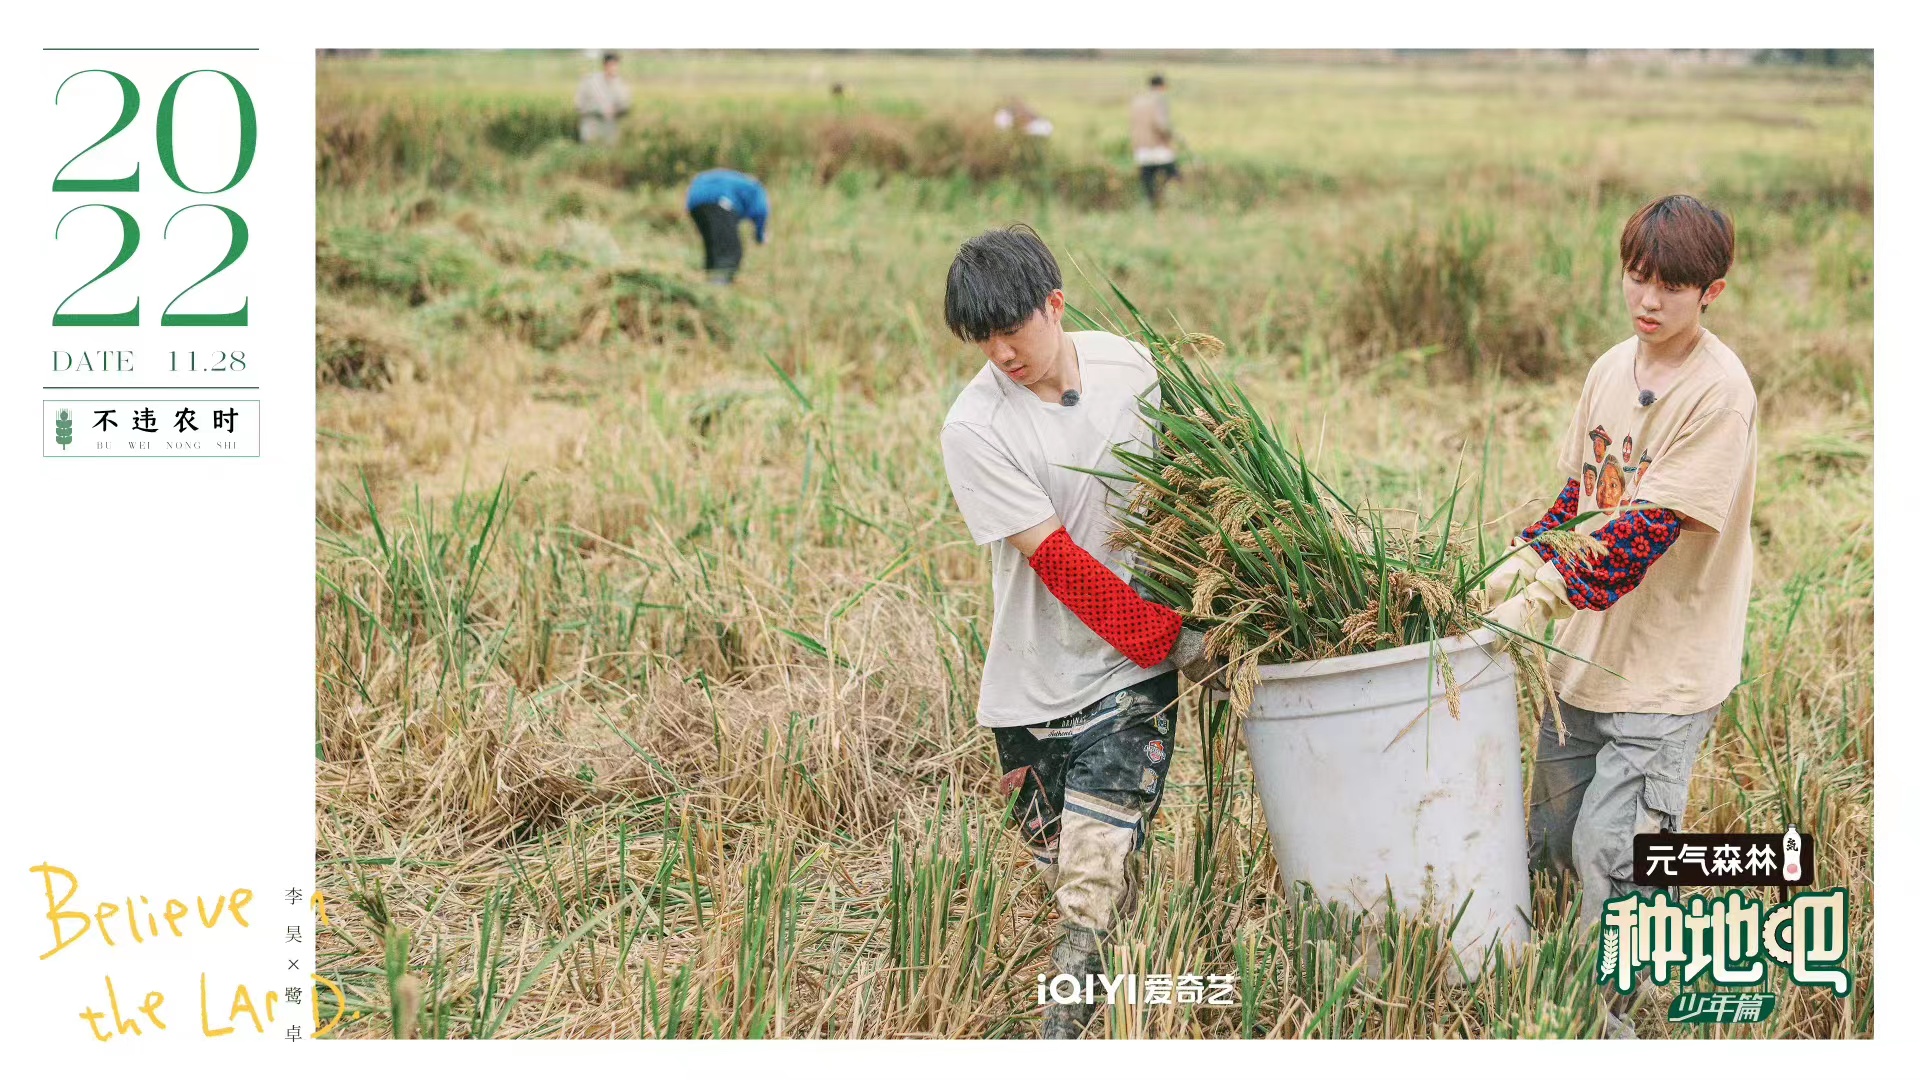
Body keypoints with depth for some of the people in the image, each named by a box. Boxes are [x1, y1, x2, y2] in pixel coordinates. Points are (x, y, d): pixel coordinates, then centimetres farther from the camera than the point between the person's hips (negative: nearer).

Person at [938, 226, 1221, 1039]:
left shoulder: (1126, 366, -1)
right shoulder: (975, 428, -13)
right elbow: (1058, 561, -15)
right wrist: (1174, 643, -15)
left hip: (1131, 674, 1)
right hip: (1035, 682, -1)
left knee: (1096, 884, -11)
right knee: (1068, 876, 9)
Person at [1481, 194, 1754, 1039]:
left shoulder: (1719, 391, -17)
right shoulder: (1613, 369, 6)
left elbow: (1651, 526, -23)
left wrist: (1548, 597, -26)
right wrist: (1524, 564, -1)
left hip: (1668, 664, -8)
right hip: (1589, 650, 8)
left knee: (1610, 850, -9)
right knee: (1551, 838, 16)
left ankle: (1611, 1020, 7)